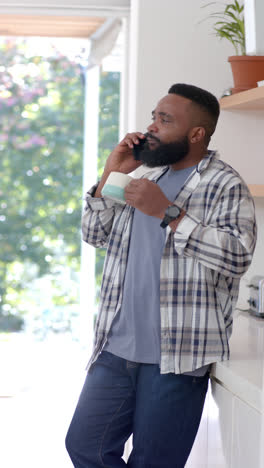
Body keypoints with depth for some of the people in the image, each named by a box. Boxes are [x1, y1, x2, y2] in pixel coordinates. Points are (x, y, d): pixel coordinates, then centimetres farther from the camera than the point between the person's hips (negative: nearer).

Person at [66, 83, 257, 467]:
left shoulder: (225, 186, -5)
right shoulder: (147, 176, 17)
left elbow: (238, 256, -20)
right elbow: (95, 235, 19)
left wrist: (169, 213, -20)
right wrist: (110, 176, 5)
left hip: (176, 359, -7)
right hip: (117, 349, 7)